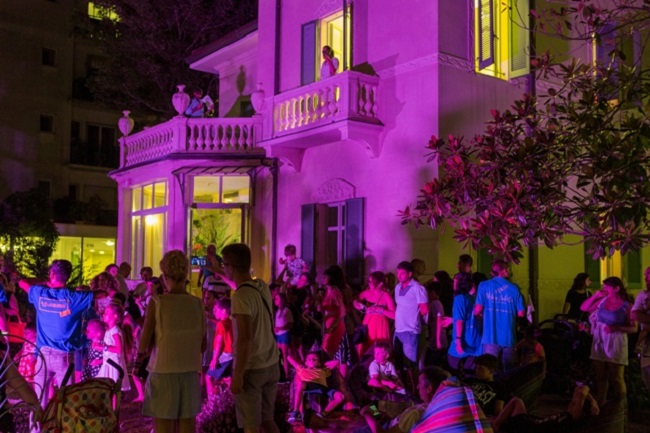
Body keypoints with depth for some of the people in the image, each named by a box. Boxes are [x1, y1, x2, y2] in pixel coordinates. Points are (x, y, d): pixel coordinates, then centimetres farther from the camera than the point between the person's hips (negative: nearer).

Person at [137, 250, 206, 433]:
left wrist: (140, 354, 14)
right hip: (189, 375, 3)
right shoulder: (197, 304, -2)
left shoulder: (157, 302, -11)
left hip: (163, 375, -3)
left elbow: (144, 342, -8)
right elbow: (202, 347, 3)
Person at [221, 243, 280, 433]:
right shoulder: (263, 287, 1)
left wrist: (237, 374, -17)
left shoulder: (240, 296, -20)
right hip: (271, 365, 7)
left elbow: (244, 339, -24)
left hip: (251, 368, -7)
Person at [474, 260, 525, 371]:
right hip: (509, 337, 1)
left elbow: (477, 311, -5)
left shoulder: (484, 286, 0)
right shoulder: (514, 288, 3)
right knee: (509, 370, 12)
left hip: (491, 337, -1)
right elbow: (521, 313, 2)